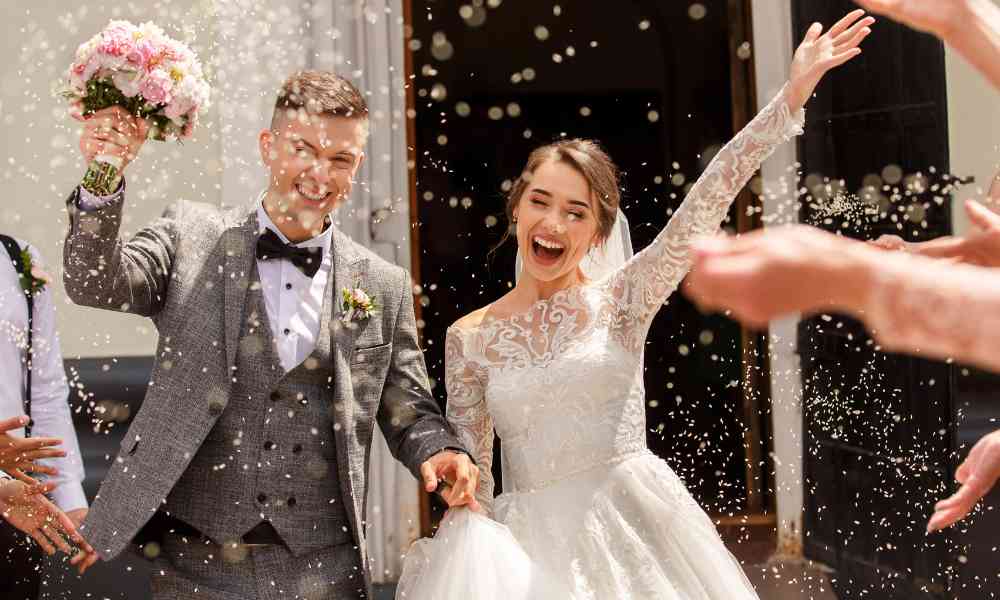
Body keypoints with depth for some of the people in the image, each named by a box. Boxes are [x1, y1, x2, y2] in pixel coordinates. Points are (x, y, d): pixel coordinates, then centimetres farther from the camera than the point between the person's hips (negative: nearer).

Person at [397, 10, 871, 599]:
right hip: (531, 545, 1)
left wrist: (793, 94, -17)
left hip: (633, 528, -1)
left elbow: (706, 203, -11)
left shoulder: (620, 300, -1)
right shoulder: (469, 336, 2)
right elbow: (468, 473, 7)